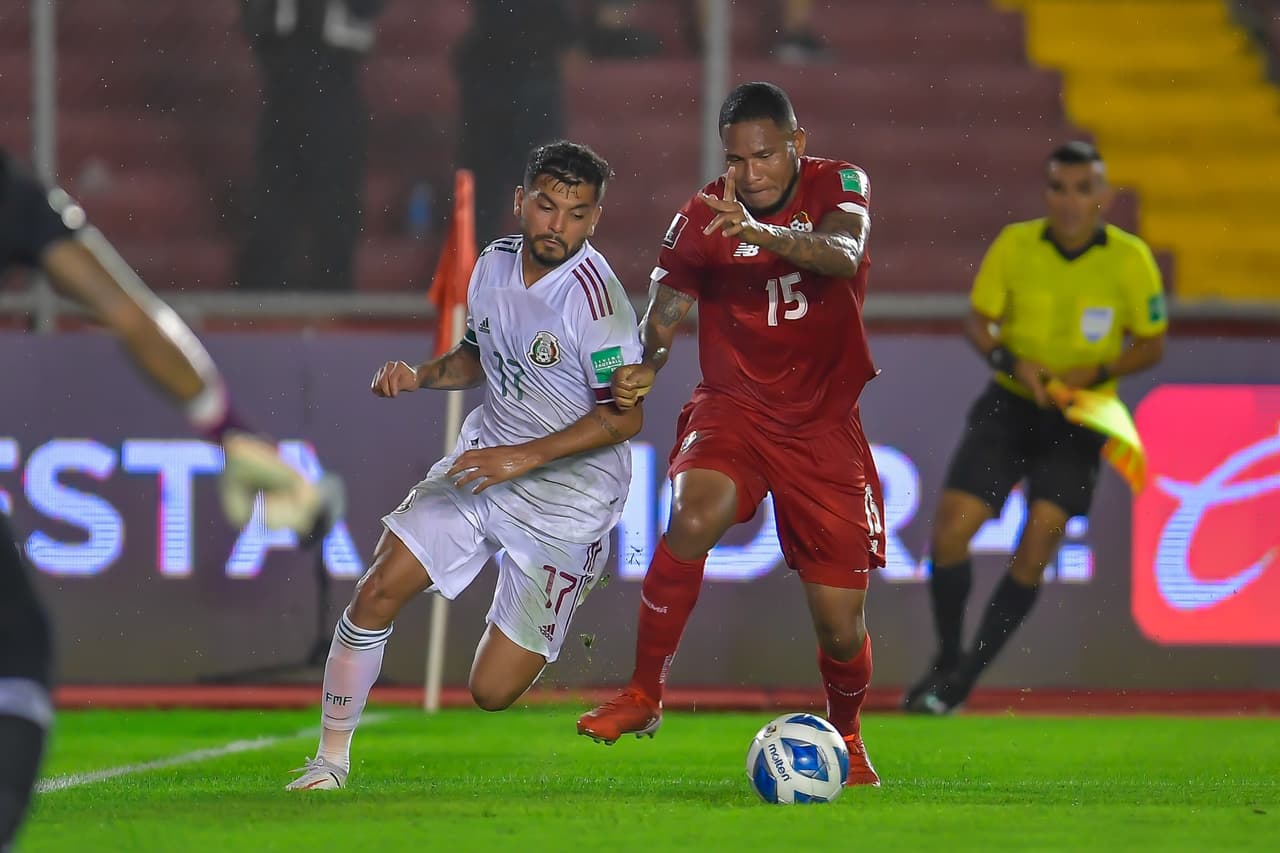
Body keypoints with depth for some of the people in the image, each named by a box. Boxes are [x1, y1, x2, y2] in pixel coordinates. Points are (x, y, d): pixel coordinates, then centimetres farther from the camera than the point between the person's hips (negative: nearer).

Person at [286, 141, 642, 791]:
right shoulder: (495, 263, 1)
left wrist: (525, 457, -24)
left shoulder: (594, 297, -22)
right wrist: (420, 375, -1)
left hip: (566, 497, -6)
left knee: (492, 694, -6)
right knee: (377, 592, -10)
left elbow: (625, 415, -20)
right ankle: (330, 760, 6)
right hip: (484, 461, 6)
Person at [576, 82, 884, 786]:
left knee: (840, 626, -1)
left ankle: (844, 734, 31)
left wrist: (764, 234, -48)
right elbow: (664, 316, 2)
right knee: (693, 516, -34)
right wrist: (644, 366, -22)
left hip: (824, 424, 0)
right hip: (733, 409, 0)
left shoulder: (838, 185, -7)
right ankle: (643, 695, -21)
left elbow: (843, 255, -28)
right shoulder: (701, 217, -3)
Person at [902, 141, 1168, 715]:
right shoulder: (1015, 246, -6)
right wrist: (1011, 361, -18)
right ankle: (945, 661, 13)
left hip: (1079, 418, -1)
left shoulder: (1130, 260, -8)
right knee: (951, 527, -9)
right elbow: (978, 322, 2)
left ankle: (967, 677, -1)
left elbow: (1151, 344, 1)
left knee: (1037, 544, -14)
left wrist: (1097, 372, -17)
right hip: (1010, 406, 1)